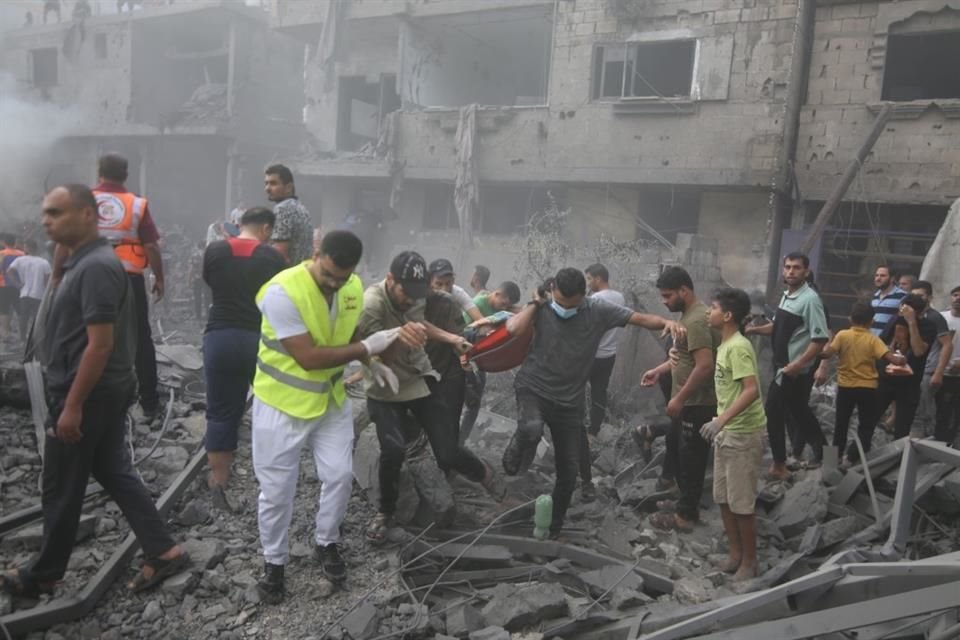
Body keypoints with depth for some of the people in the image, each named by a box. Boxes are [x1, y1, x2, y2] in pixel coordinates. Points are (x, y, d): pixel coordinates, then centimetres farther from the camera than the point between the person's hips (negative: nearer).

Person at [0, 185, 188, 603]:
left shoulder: (95, 267, -22)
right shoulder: (85, 261, 11)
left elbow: (100, 344, -24)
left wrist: (72, 405, -21)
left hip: (88, 395, -10)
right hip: (106, 391, 10)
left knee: (61, 490, 8)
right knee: (115, 472, 14)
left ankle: (42, 576, 27)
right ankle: (163, 552, 18)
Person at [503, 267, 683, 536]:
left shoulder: (599, 311, -6)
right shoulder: (542, 309, -9)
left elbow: (641, 318, -9)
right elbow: (514, 329, -26)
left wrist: (666, 322, -27)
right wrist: (534, 302, -15)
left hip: (570, 401, 2)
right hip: (532, 389, -2)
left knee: (569, 470, 7)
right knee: (531, 429, -36)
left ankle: (553, 526, 31)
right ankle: (514, 458, 0)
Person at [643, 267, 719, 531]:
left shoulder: (696, 321, -24)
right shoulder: (690, 315, 9)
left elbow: (705, 366, -29)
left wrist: (679, 399, -23)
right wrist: (659, 370, 12)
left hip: (697, 404, -10)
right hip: (690, 402, 10)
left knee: (691, 459, 2)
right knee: (685, 456, 20)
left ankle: (686, 515, 15)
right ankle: (686, 502, 34)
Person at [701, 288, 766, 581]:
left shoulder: (738, 347, -19)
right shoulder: (725, 345, 10)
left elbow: (752, 390, -29)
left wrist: (721, 420, -35)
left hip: (743, 434, -9)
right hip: (726, 432, 9)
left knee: (741, 503, 2)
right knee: (723, 498, 15)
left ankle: (749, 561, 18)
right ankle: (735, 554, 28)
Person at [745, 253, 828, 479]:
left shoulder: (810, 299, -20)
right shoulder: (786, 296, 7)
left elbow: (820, 340, -22)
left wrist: (796, 365, -23)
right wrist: (754, 330, 2)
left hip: (794, 370, -8)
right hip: (782, 366, 8)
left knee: (774, 411, 0)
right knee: (799, 411, 20)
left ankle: (779, 465, 16)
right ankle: (821, 452, 37)